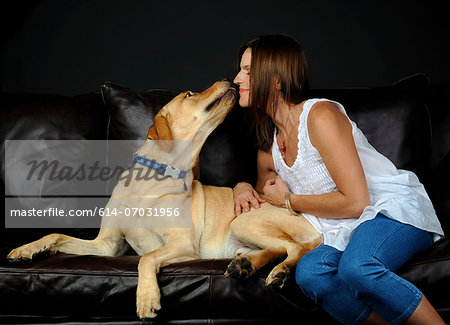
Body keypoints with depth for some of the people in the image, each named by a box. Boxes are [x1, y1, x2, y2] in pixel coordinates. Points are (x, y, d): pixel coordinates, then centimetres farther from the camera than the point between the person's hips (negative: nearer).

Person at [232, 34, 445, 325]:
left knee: (356, 267, -37)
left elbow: (355, 202, -18)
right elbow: (266, 195, 31)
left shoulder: (321, 115, -13)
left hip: (394, 209, -6)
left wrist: (290, 200, -6)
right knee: (309, 273, -28)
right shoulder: (268, 146, 11)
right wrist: (243, 187, 7)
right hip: (346, 230, 6)